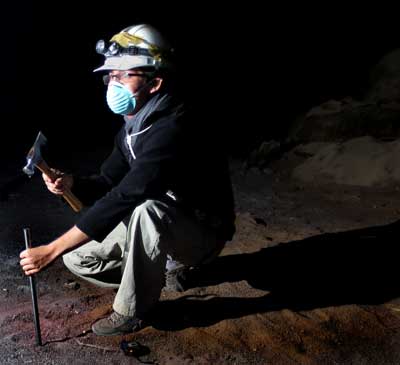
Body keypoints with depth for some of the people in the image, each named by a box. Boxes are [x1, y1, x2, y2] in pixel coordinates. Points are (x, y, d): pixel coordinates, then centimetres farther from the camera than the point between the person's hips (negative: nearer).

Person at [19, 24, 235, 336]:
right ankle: (168, 265, 15)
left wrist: (51, 250, -34)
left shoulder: (172, 131, -31)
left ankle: (134, 310, -16)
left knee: (147, 210, -40)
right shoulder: (133, 128, -1)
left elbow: (122, 200, -37)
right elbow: (106, 185, 5)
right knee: (77, 257, 3)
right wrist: (71, 183, -18)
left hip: (202, 232, -8)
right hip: (161, 233, 8)